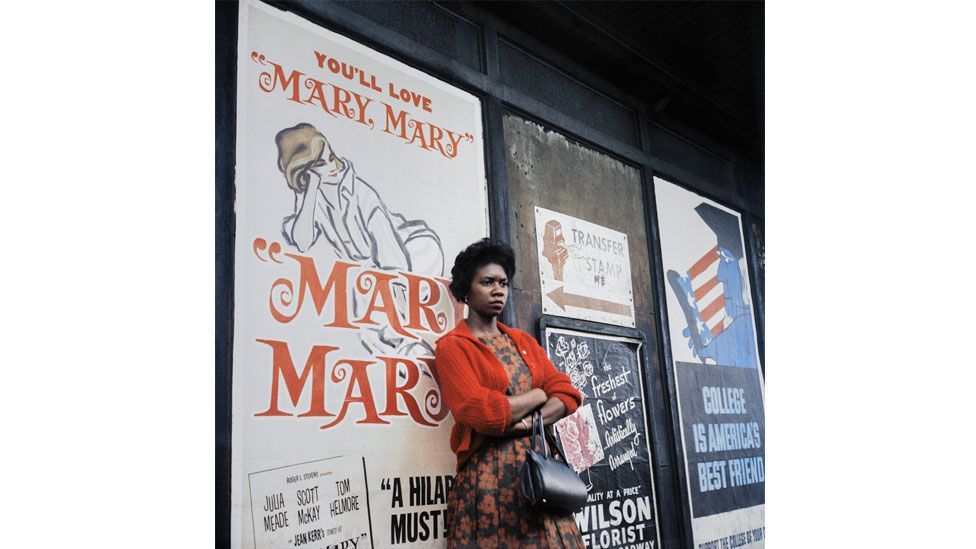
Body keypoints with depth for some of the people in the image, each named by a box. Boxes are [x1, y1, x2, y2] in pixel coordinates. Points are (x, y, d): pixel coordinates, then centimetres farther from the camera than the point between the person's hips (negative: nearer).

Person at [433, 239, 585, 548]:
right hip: (490, 474, -5)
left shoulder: (523, 341, 15)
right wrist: (539, 394, -5)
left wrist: (528, 422, -13)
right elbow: (480, 411, -18)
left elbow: (567, 393, 6)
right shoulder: (452, 347, -4)